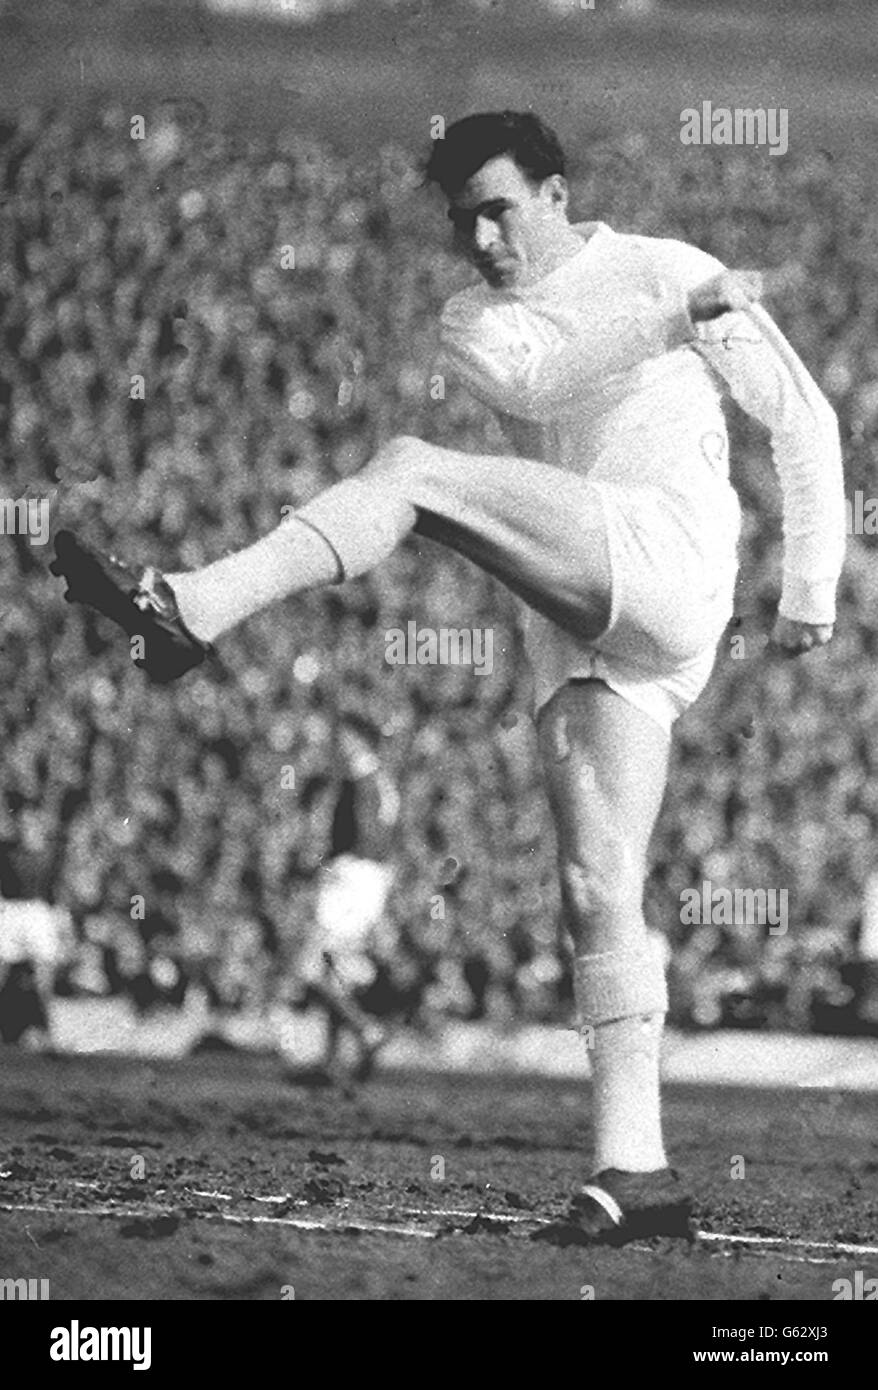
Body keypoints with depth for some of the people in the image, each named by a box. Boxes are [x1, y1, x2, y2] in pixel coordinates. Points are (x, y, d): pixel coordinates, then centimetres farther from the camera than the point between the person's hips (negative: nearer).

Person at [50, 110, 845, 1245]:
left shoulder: (661, 270, 10)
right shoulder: (475, 325, 24)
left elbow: (804, 421, 12)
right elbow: (529, 378, -2)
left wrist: (811, 595, 8)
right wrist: (672, 322, -12)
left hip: (664, 563, -7)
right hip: (576, 631, 7)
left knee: (410, 472, -21)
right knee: (597, 898, -3)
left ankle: (188, 611, -31)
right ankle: (635, 1172, -5)